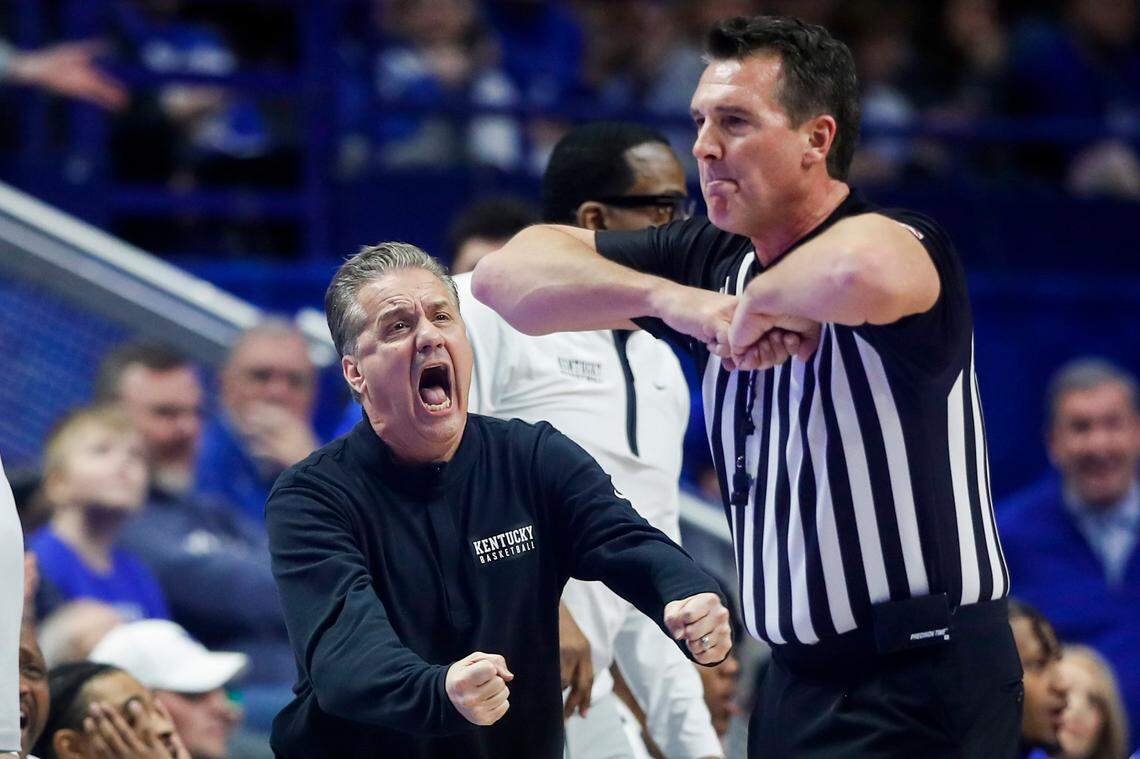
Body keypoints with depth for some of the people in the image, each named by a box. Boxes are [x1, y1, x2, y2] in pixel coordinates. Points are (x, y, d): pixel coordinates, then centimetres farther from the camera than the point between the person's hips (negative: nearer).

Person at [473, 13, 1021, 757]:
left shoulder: (899, 243, -17)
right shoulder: (712, 259, 5)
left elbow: (861, 273, -43)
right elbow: (508, 276, 1)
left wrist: (763, 300, -22)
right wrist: (672, 300, -15)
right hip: (797, 685, 7)